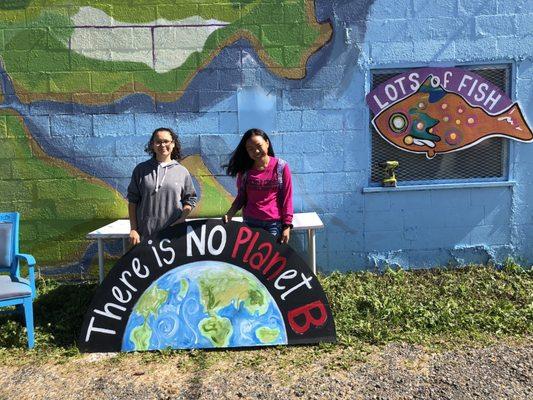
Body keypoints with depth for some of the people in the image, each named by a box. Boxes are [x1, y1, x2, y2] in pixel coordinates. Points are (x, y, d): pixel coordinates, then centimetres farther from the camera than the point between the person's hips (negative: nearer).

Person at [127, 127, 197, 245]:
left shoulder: (182, 171, 6)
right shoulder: (141, 169, 6)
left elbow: (190, 199, 9)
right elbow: (132, 200, 7)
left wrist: (181, 220, -6)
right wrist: (133, 229, 1)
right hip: (145, 234, 0)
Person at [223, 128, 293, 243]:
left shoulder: (281, 167, -5)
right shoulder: (244, 170, 3)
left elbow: (287, 199, -3)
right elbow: (241, 197, 10)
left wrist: (287, 227, -6)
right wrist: (229, 214, -6)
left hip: (274, 224, -2)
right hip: (250, 222, 2)